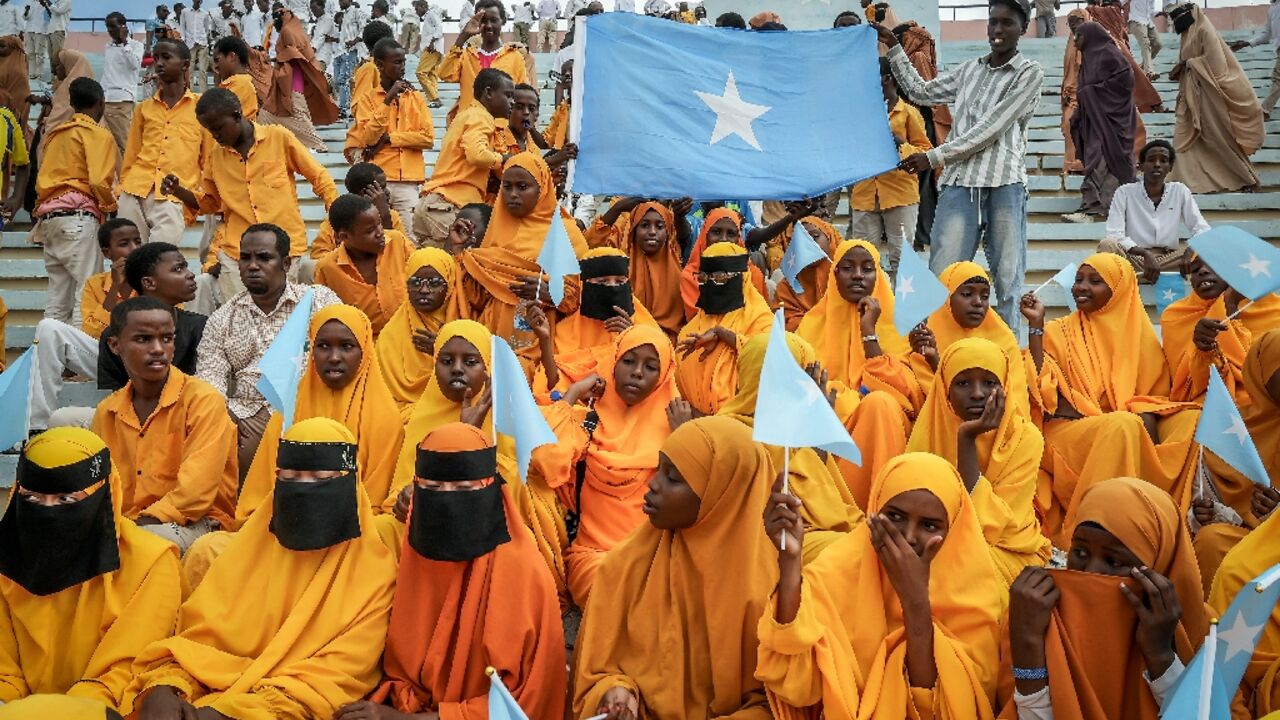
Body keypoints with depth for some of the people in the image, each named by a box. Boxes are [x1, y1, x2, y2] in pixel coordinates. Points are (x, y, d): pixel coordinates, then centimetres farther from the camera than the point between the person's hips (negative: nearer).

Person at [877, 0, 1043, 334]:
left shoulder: (1029, 72, 1)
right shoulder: (968, 70, 18)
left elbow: (991, 128, -8)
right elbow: (921, 92, 27)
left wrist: (935, 157, -11)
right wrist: (895, 48, 22)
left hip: (1005, 184, -4)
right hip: (959, 182, 4)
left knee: (1008, 277, -1)